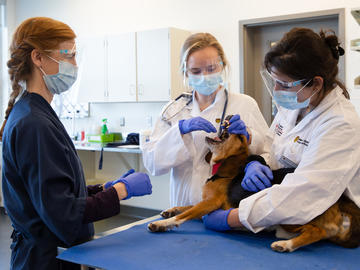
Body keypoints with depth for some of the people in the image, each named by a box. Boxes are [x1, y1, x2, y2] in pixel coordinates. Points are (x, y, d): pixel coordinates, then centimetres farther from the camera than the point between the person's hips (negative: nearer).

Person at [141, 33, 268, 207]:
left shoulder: (245, 104, 6)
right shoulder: (173, 110, 10)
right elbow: (151, 163, -1)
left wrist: (248, 136, -13)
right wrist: (181, 129, -13)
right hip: (185, 208, 1)